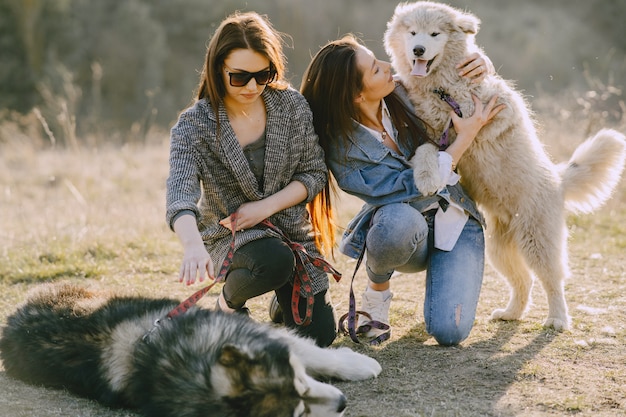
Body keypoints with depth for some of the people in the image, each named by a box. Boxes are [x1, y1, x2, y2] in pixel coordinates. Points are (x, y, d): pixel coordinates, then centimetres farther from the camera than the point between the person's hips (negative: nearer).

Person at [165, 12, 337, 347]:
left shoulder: (291, 105, -7)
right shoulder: (194, 125, -17)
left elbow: (315, 173, -1)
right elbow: (180, 194, -32)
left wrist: (266, 206, -17)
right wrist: (193, 245, -54)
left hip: (290, 230, 4)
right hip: (229, 236, -3)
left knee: (319, 335, -2)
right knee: (275, 260, -38)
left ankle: (283, 297, 33)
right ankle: (230, 301, -3)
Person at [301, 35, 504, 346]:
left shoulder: (401, 93, -10)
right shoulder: (345, 151, -21)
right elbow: (415, 191, -26)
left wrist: (482, 63, -14)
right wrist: (465, 138, -25)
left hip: (456, 225, 2)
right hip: (406, 233, -2)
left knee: (448, 332, -20)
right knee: (399, 218, -41)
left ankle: (439, 271, 17)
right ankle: (377, 290, -6)